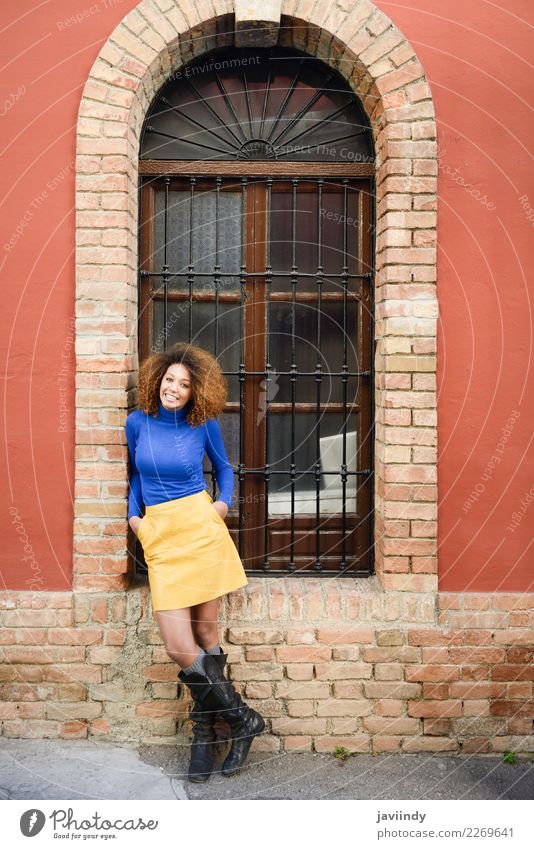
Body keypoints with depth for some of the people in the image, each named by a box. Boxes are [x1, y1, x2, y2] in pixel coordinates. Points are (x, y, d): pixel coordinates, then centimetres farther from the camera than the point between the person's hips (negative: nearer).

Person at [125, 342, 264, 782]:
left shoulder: (204, 425, 2)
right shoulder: (138, 422, 6)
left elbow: (224, 468, 18)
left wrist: (224, 502, 2)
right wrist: (133, 514, 9)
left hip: (200, 528, -1)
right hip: (158, 536, 2)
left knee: (205, 633, 3)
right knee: (179, 645, -6)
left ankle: (205, 733, 22)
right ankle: (243, 718, 14)